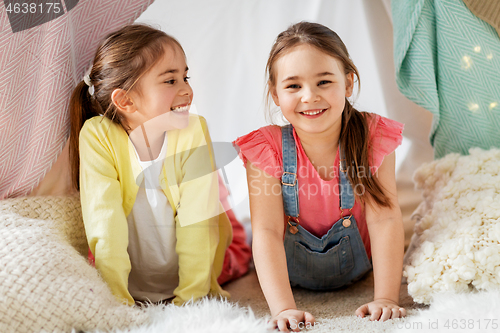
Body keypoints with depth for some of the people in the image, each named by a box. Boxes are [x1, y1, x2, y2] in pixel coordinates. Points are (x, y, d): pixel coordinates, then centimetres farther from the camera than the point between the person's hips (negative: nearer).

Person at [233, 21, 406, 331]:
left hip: (358, 272, 2)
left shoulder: (372, 138, -20)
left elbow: (385, 219, -23)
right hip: (291, 278, -1)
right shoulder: (267, 149, -23)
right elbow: (267, 232, -29)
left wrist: (386, 298, -31)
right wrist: (283, 308, -40)